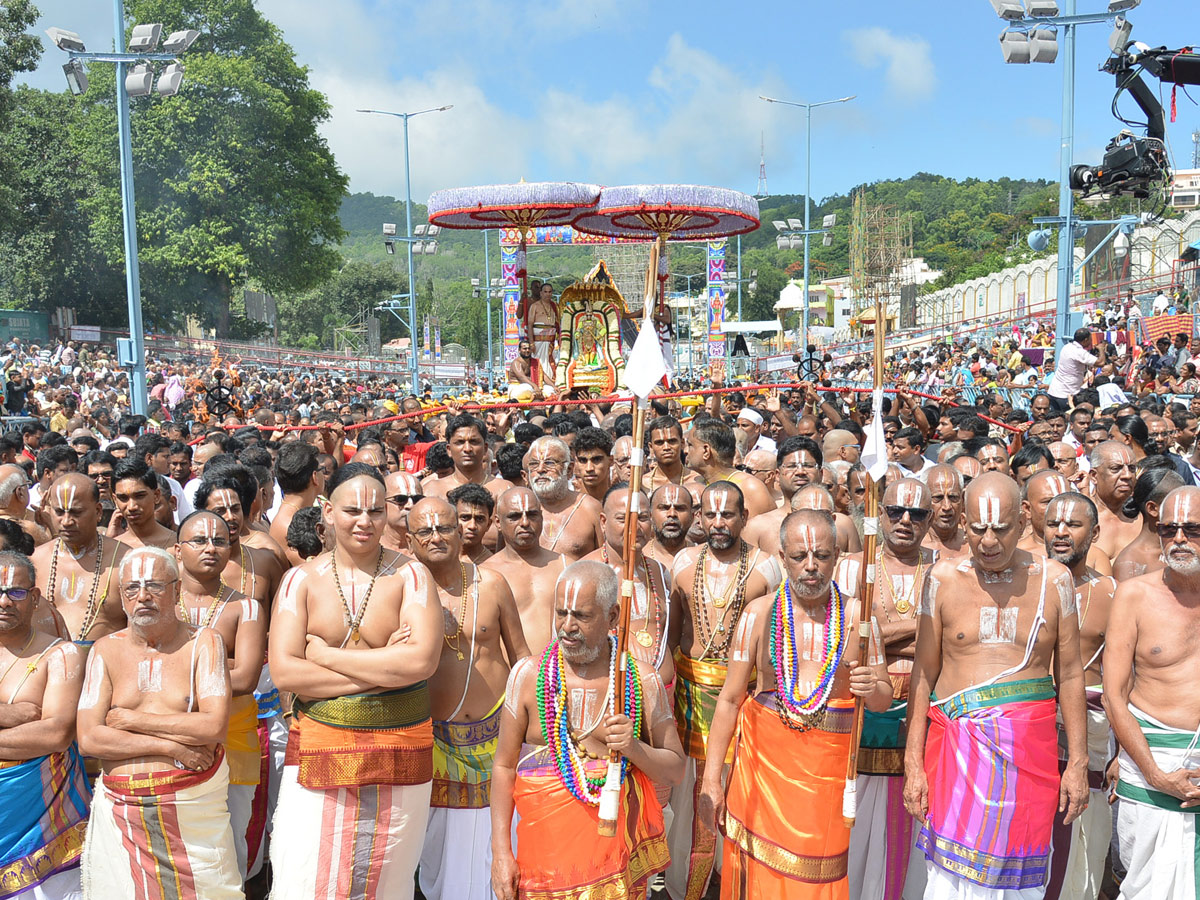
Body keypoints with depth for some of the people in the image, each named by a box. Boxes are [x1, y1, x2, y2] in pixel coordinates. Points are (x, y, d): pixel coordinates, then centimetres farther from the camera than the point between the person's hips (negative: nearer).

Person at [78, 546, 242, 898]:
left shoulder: (203, 643, -1)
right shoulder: (106, 650, 5)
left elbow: (215, 725, -12)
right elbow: (88, 739, -4)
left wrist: (131, 719, -7)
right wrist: (171, 746, -11)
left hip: (195, 806, -2)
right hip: (120, 811, 2)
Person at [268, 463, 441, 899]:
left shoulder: (410, 574, -2)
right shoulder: (302, 579, 2)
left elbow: (423, 660, -15)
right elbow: (283, 671, -8)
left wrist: (324, 653, -12)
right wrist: (383, 670, -13)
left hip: (400, 754, 0)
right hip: (319, 747, 1)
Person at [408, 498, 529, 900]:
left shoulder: (490, 583, -1)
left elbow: (520, 652, 6)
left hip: (496, 731, 0)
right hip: (436, 738, 0)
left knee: (495, 836, 9)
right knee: (441, 839, 10)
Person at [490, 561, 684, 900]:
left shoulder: (643, 682, -2)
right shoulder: (527, 674, -2)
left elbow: (675, 769, 4)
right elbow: (505, 766, 2)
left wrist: (635, 749, -16)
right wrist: (500, 852, -2)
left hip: (617, 847, 0)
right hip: (545, 848, 0)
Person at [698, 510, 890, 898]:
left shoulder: (857, 615, 1)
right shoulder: (759, 613, 0)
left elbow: (884, 700, 8)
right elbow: (730, 698, 1)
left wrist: (872, 689, -16)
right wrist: (711, 780, -1)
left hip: (829, 765, 0)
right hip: (765, 759, 0)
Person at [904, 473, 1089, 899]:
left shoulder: (1053, 579, 2)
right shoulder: (943, 578, 0)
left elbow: (1070, 674, 7)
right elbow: (924, 672, 3)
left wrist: (1078, 763, 6)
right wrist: (913, 763, 1)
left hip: (1030, 746, 1)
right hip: (955, 745, 0)